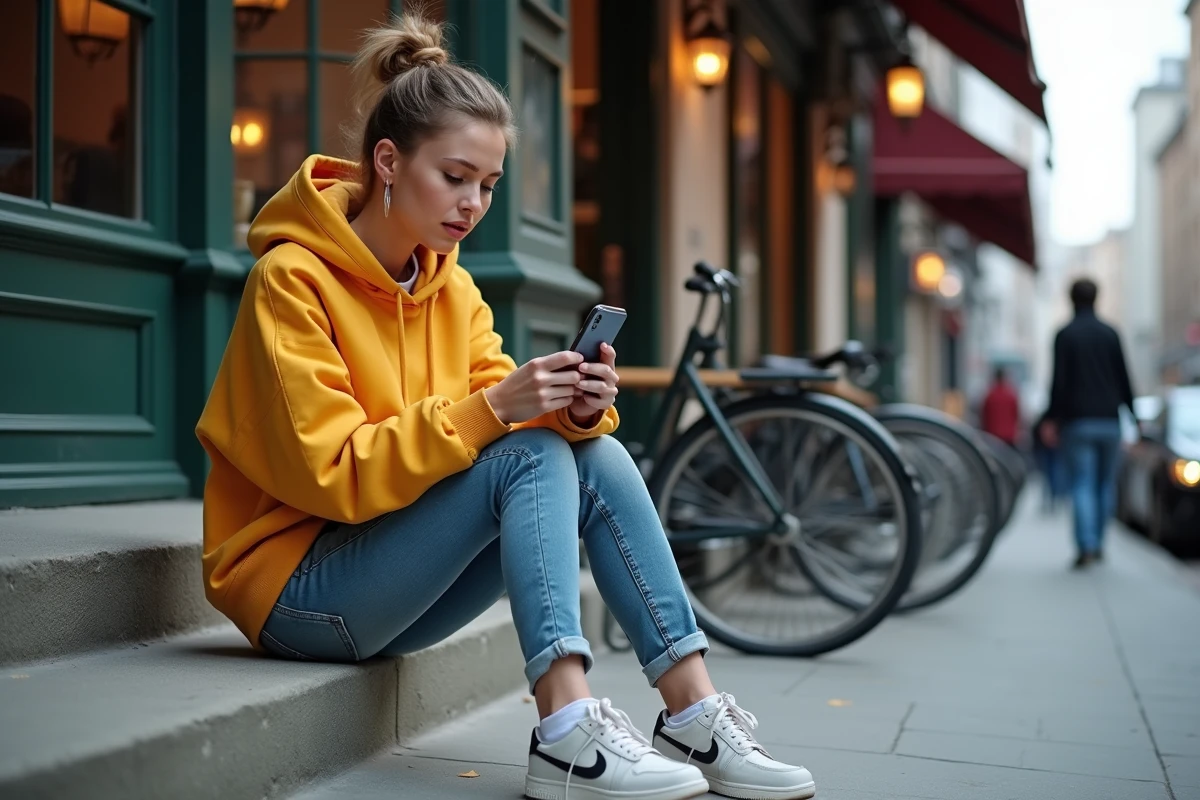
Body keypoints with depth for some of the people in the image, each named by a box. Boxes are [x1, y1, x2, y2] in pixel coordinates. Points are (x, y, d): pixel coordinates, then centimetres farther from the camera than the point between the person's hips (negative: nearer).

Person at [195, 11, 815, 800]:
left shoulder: (450, 284, 7)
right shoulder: (293, 280, -15)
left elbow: (511, 416, 0)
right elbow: (329, 474, -22)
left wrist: (577, 408, -22)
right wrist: (489, 408, -30)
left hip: (401, 589, 7)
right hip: (297, 585, -7)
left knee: (597, 456, -14)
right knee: (532, 457, -25)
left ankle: (694, 714, -15)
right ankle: (567, 731, -34)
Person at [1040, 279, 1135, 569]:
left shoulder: (1065, 335, -3)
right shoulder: (1110, 334, 6)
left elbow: (1059, 381, -9)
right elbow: (1124, 379, 7)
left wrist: (1051, 419, -6)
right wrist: (1133, 414, 16)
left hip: (1078, 422, -3)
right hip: (1109, 421, 3)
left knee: (1082, 485, -5)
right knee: (1106, 484, 12)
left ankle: (1086, 546, -15)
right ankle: (1097, 542, 14)